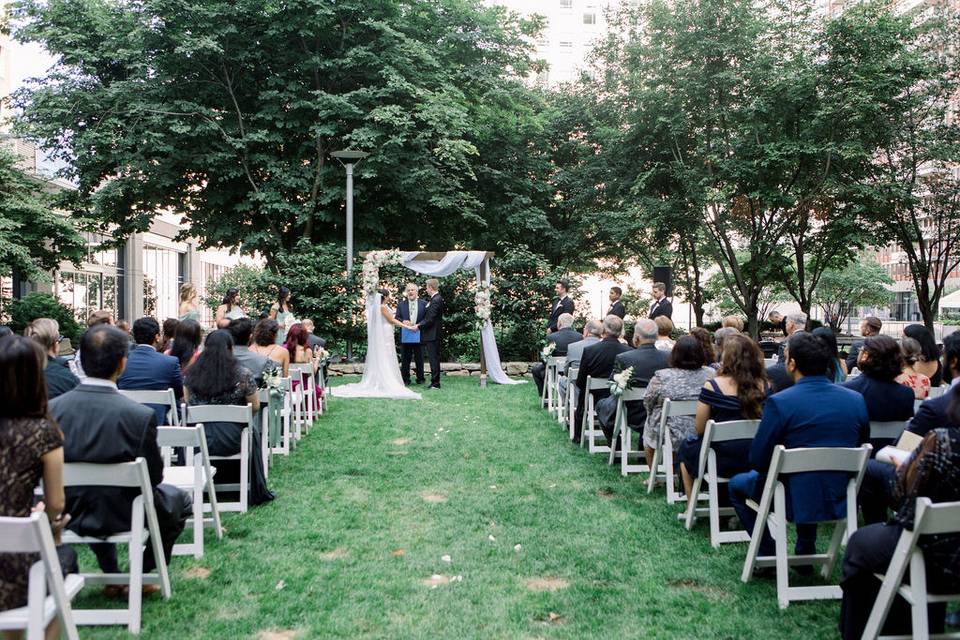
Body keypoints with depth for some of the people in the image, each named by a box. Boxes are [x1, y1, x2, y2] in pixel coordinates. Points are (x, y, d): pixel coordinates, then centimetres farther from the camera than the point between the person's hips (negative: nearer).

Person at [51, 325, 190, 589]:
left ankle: (112, 577, 37)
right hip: (123, 515, -4)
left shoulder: (52, 408, -16)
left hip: (70, 513, 4)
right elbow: (154, 476, -15)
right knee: (180, 499, 25)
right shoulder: (141, 415, -28)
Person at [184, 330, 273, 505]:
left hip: (198, 441, 3)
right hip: (232, 440, -3)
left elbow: (188, 404, 12)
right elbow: (255, 407, 0)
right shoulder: (242, 373, -9)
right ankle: (256, 492, 37)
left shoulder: (191, 374, -2)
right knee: (253, 432, 29)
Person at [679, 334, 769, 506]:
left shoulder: (712, 386, -18)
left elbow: (699, 428, -11)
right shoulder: (765, 386, -8)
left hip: (722, 461, -4)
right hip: (756, 462, 4)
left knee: (686, 447, 27)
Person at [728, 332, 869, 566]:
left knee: (737, 484, 23)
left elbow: (757, 461, -14)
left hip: (795, 501, -5)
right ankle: (806, 551, 38)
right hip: (841, 500, 5)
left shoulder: (779, 402, -20)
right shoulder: (856, 400, -5)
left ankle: (768, 555, 20)